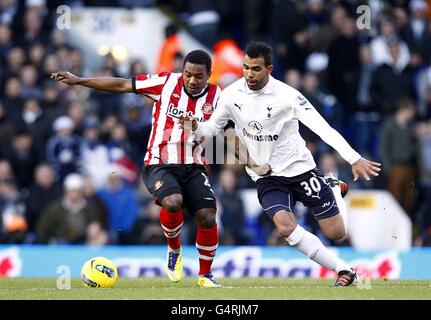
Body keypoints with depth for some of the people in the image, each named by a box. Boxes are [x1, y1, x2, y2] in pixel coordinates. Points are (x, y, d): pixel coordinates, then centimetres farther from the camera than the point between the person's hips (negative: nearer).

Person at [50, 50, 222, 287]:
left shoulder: (215, 97, -1)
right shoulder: (166, 83, -5)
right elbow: (121, 85, -1)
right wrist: (78, 80, -2)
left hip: (193, 167, 2)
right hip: (160, 165, -2)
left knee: (207, 218, -15)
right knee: (173, 202, -32)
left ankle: (205, 275, 10)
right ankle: (174, 249, -1)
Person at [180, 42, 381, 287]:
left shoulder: (286, 95, -20)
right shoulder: (232, 94, -7)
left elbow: (322, 128, -25)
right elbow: (213, 127, 8)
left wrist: (355, 159, -34)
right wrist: (195, 128, -16)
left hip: (300, 168, -2)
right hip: (267, 179, 2)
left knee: (337, 233, 2)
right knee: (285, 226, -27)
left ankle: (334, 189, 39)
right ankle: (344, 271, -13)